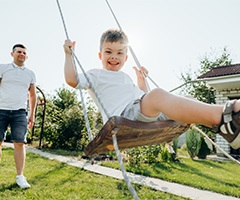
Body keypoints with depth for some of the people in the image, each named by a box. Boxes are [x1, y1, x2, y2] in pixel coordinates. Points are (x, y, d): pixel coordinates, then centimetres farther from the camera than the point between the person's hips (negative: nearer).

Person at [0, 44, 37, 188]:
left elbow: (33, 95, 18)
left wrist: (32, 114, 13)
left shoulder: (30, 74, 14)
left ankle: (20, 176, 1)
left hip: (20, 112, 1)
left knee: (20, 143, -5)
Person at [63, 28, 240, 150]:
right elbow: (72, 80, 1)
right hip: (124, 115, -8)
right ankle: (221, 116, -55)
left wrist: (142, 79, 36)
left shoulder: (126, 77, 37)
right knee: (158, 95, -37)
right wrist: (69, 54, 6)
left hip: (149, 115, 8)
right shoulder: (95, 75, 18)